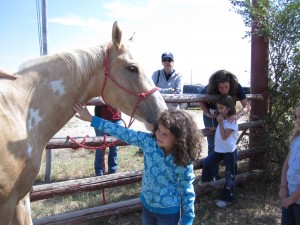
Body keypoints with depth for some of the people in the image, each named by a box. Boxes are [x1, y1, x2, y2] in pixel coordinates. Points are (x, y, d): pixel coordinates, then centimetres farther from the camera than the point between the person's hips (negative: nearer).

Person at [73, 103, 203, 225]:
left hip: (168, 212, -4)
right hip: (147, 205, 4)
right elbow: (123, 133, -16)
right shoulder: (148, 141, -18)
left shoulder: (183, 163, -25)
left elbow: (187, 191, -14)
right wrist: (91, 119, -15)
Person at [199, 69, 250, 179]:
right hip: (212, 117, -1)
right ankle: (213, 174, 16)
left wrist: (238, 115, -49)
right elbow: (201, 101, -11)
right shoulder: (209, 89, -30)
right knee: (213, 145, 3)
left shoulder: (236, 87, -29)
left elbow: (247, 106, -29)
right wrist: (208, 114, -26)